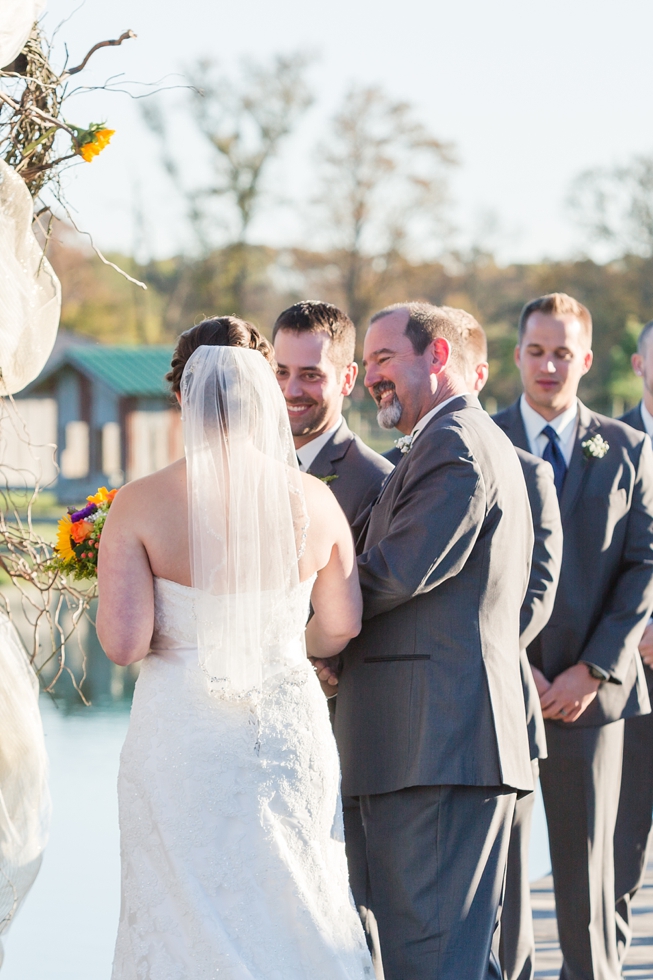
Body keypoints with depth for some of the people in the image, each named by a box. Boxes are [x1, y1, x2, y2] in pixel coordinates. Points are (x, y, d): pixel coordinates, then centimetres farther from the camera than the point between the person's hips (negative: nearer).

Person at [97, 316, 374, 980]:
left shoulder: (140, 505, -12)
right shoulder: (313, 501, -4)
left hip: (181, 736, -2)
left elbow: (123, 643, -15)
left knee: (188, 919, 8)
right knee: (296, 910, 13)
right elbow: (340, 628, 6)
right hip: (289, 730, 2)